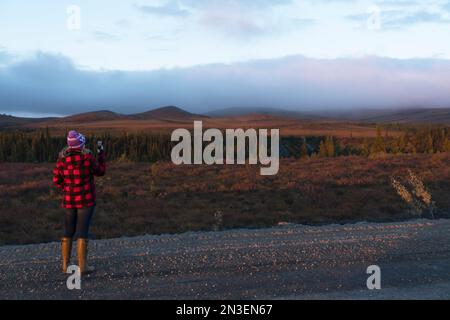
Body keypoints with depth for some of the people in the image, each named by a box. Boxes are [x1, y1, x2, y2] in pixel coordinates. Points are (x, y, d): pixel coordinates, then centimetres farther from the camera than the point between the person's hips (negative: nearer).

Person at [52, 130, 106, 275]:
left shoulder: (62, 158, -6)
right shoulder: (87, 157, -14)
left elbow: (56, 180, 0)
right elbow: (100, 171, 2)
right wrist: (101, 152, 10)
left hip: (69, 200, 3)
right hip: (86, 199, -3)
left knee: (68, 233, 14)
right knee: (82, 233, -1)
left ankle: (65, 265, 17)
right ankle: (82, 266, 1)